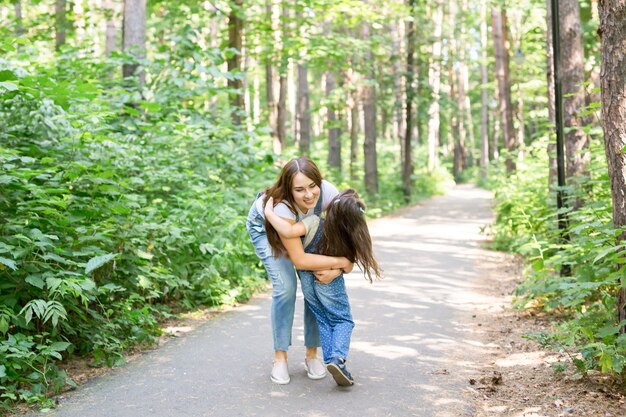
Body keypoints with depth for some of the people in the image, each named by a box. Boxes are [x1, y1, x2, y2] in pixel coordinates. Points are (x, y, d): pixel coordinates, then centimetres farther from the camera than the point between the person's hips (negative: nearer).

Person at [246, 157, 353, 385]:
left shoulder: (328, 193, -35)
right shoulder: (281, 206, -44)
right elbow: (300, 259, -43)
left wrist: (336, 269, -38)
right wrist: (342, 262, -37)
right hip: (264, 226, -4)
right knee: (285, 287, -17)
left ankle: (311, 354, 8)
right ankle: (280, 358, -1)